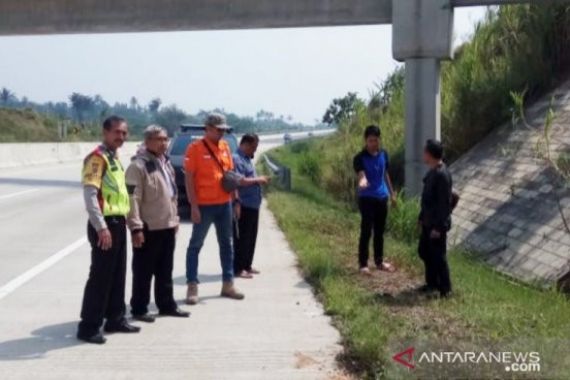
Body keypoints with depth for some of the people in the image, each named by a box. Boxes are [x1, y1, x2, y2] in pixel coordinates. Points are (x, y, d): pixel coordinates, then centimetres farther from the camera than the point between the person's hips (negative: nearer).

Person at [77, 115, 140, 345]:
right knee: (100, 276, -5)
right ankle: (88, 327, 2)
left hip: (118, 223, 9)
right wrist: (101, 227, -25)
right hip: (105, 225, -9)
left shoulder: (114, 158, 16)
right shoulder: (97, 158, -13)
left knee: (118, 275, 14)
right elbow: (89, 195, -21)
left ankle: (115, 319, 24)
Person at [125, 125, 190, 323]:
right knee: (143, 272, 3)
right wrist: (136, 227, -22)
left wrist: (175, 218, 18)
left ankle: (167, 305, 26)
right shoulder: (138, 165, -14)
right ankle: (139, 309, 14)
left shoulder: (166, 162, 13)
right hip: (148, 228, -8)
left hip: (167, 226, 8)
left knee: (165, 270, 16)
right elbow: (133, 199, -19)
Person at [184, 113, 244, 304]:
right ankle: (192, 286, 6)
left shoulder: (225, 146, 9)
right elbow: (189, 179, -11)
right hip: (204, 205, -6)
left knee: (226, 244, 12)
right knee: (195, 245, 2)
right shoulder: (195, 148, -9)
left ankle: (228, 284, 22)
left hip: (224, 204, 6)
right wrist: (193, 205, -16)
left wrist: (236, 199, 10)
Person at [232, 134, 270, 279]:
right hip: (243, 206, -10)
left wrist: (259, 179, 10)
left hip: (252, 205, 10)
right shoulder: (236, 159, -15)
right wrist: (257, 180, -14)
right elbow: (240, 181, -24)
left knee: (251, 238, 14)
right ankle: (238, 268, 1)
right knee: (242, 238, -4)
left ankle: (247, 266, 23)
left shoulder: (247, 159, 18)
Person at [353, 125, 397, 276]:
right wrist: (362, 182, -50)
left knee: (380, 231, 13)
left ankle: (379, 261, 24)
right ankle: (363, 264, 4)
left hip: (382, 197, 5)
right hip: (367, 198, -5)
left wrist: (392, 193, 19)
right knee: (366, 231, -4)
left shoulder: (383, 154, 5)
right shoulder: (359, 158, -12)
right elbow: (362, 176, -26)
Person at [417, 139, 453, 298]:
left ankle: (445, 289, 14)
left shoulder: (442, 175, -22)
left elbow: (445, 203, -23)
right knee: (424, 251, 18)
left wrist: (438, 227, -22)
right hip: (428, 222, 10)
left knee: (438, 256, 0)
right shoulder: (432, 171, 8)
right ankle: (432, 282, 32)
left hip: (437, 224, -10)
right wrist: (422, 217, 20)